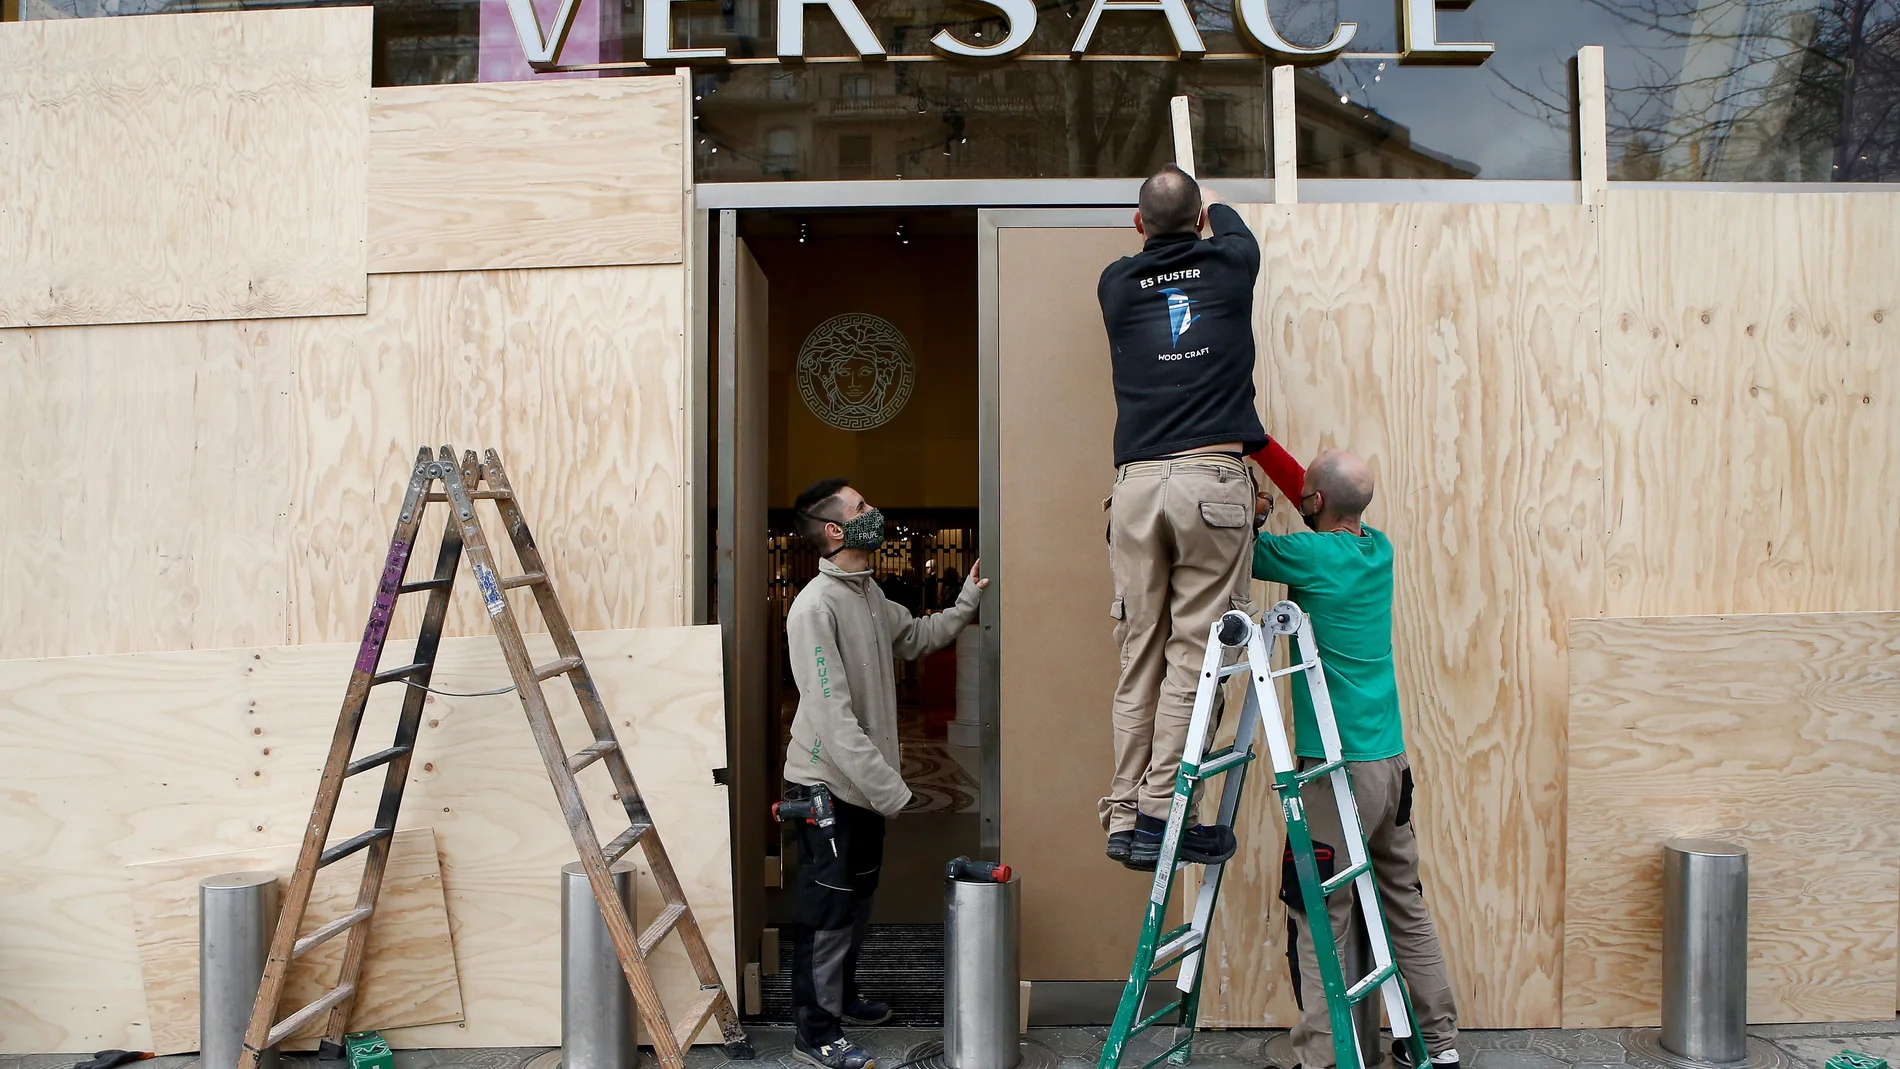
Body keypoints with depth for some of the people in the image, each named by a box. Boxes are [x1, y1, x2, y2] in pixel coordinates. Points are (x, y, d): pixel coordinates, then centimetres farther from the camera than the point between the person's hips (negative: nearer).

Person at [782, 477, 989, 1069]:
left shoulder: (869, 592, 6)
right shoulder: (815, 605, -24)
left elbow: (917, 636, 26)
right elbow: (833, 716, -27)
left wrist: (967, 600, 15)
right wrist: (890, 790, -27)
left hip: (865, 782, 9)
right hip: (827, 785, -9)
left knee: (857, 898, 22)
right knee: (827, 909, 2)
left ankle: (841, 996, 40)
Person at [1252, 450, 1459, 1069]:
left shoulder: (1310, 554, -15)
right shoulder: (1379, 549, 7)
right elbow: (1326, 508, 22)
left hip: (1337, 769, -8)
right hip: (1392, 761, 8)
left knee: (1317, 921, -2)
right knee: (1406, 904, 17)